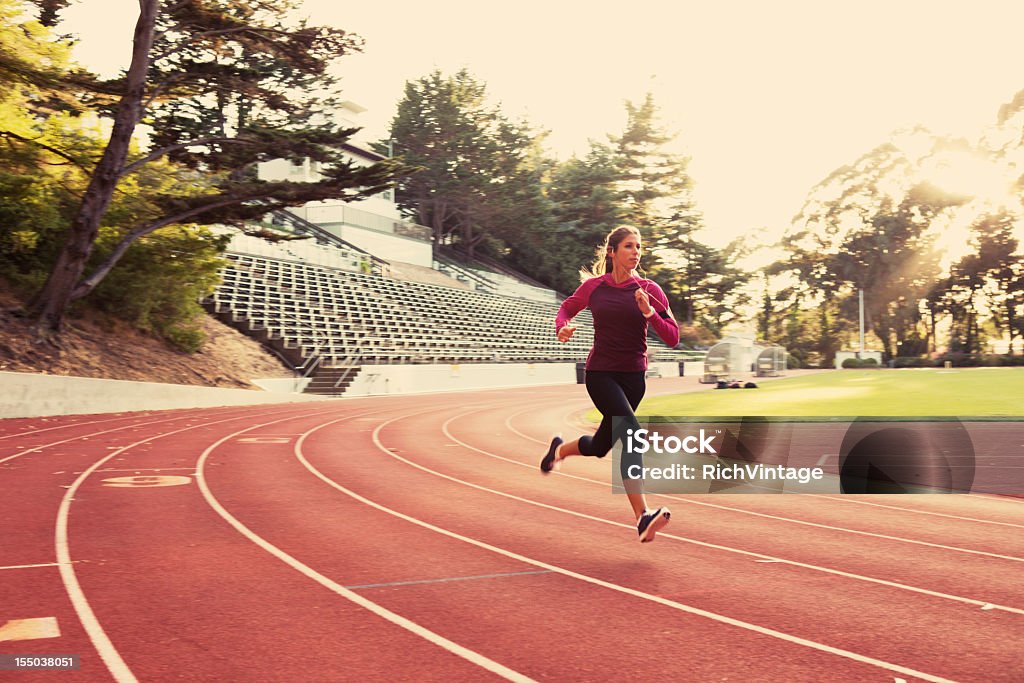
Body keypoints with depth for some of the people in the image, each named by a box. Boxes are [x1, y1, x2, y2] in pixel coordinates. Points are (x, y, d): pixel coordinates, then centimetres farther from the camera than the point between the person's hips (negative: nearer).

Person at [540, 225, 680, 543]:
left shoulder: (649, 290, 0)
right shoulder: (593, 286, -1)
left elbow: (673, 337, -3)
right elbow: (567, 307, 18)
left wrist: (649, 312, -18)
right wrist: (563, 327, -4)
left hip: (633, 376, 3)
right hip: (600, 373, -3)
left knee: (600, 447, 14)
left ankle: (560, 449, 48)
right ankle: (642, 516, -27)